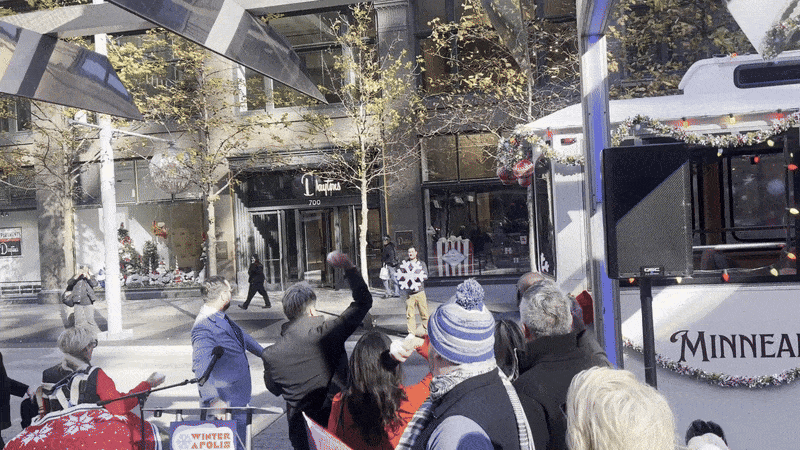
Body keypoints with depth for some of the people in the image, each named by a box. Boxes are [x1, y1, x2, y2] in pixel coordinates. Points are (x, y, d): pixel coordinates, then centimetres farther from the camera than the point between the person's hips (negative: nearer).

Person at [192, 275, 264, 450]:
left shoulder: (222, 318, 6)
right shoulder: (204, 327, -26)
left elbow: (241, 336, 25)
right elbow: (201, 366, -37)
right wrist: (213, 399, -49)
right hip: (222, 403, -10)